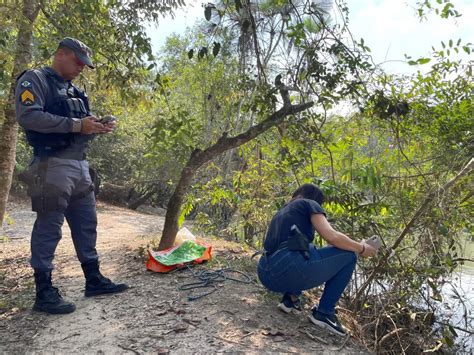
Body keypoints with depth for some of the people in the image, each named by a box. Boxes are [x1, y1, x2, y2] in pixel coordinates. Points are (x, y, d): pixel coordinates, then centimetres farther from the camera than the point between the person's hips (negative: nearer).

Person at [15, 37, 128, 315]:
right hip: (52, 166, -8)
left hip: (80, 165, 8)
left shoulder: (74, 91, 22)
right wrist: (75, 124, -20)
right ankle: (44, 292, 5)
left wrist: (97, 128, 2)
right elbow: (28, 116, -17)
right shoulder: (35, 80, -1)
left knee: (87, 224, 10)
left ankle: (94, 280, 20)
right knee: (49, 229, -4)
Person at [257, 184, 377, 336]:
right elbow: (331, 236, -3)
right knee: (348, 255, 10)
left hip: (266, 276, 8)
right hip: (287, 269, -8)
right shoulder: (309, 204, 12)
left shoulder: (281, 212, 31)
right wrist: (361, 248, 13)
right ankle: (324, 312, 9)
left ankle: (290, 297, 16)